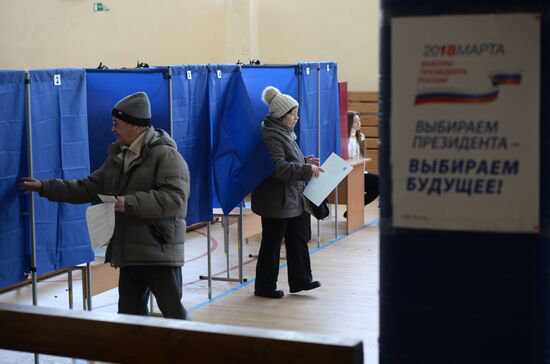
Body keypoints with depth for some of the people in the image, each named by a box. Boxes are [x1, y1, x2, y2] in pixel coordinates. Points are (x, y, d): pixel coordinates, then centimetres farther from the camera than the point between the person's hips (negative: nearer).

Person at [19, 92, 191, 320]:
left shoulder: (165, 155, -11)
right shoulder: (118, 157, 15)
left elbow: (175, 198, -22)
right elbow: (88, 189, 18)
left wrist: (129, 203, -25)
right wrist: (45, 187, 14)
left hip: (160, 253, -8)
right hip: (129, 254, 8)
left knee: (173, 313, -4)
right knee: (130, 314, 11)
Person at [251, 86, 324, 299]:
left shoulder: (284, 133, 13)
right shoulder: (270, 136, -20)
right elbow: (278, 168, -28)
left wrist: (306, 161, 9)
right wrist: (307, 170, -26)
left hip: (292, 200, 10)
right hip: (276, 202, -10)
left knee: (298, 239, 14)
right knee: (272, 243, 1)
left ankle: (300, 280, 24)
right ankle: (264, 287, 13)